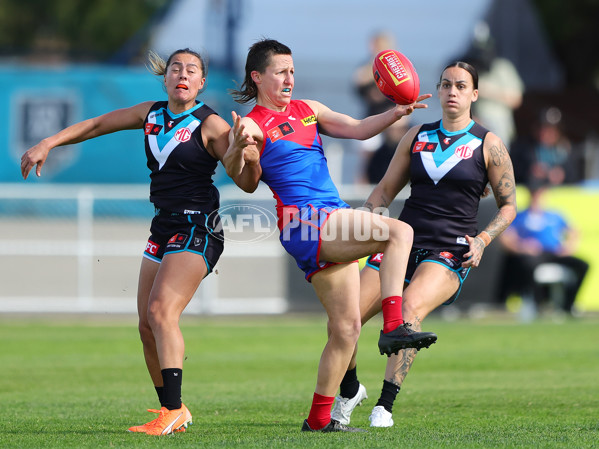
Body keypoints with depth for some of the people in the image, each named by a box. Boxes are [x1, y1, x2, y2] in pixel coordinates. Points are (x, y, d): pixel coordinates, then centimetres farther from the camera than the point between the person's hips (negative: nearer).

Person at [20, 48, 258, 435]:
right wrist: (48, 143, 13)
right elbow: (98, 125, 20)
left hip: (197, 229, -7)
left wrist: (249, 156, -34)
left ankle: (172, 412, -25)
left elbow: (245, 183, -13)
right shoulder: (151, 114, 10)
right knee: (148, 324, 3)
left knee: (162, 310, -23)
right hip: (163, 226, 7)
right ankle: (174, 412, 13)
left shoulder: (210, 125, -9)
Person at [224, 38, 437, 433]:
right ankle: (394, 327, -32)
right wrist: (238, 148, -39)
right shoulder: (253, 125, -1)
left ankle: (319, 418, 8)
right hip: (304, 220, -8)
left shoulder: (307, 110, 20)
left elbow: (358, 129, 15)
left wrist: (397, 113, -2)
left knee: (347, 327, 3)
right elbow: (235, 174, -17)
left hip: (332, 225, 8)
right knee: (400, 231, -24)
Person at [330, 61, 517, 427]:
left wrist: (482, 240, -8)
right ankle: (350, 390, 19)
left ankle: (385, 406, -34)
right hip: (404, 242, 4)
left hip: (450, 252, -4)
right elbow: (385, 191, 19)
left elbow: (508, 207, 8)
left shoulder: (488, 145, 3)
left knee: (411, 306, -35)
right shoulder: (417, 136, 13)